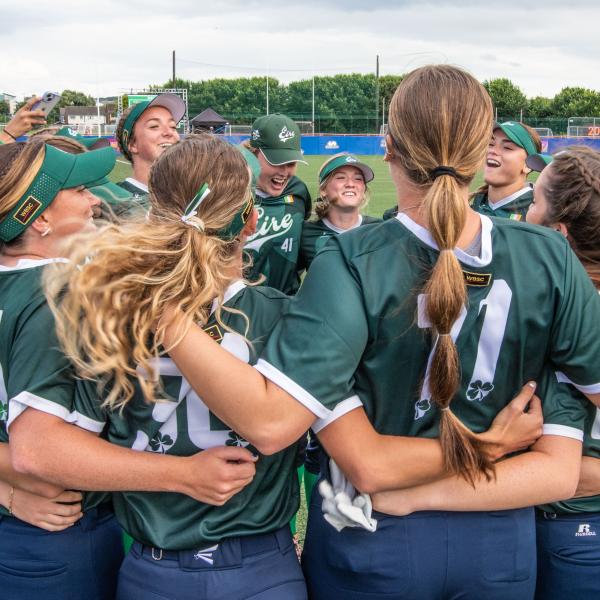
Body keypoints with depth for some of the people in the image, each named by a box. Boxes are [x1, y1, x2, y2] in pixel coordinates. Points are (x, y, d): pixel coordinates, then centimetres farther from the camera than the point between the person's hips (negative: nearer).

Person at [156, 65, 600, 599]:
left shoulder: (353, 264, -24)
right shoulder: (547, 259, -15)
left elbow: (269, 421, -34)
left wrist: (163, 313, -30)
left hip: (371, 544, -2)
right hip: (500, 546, 2)